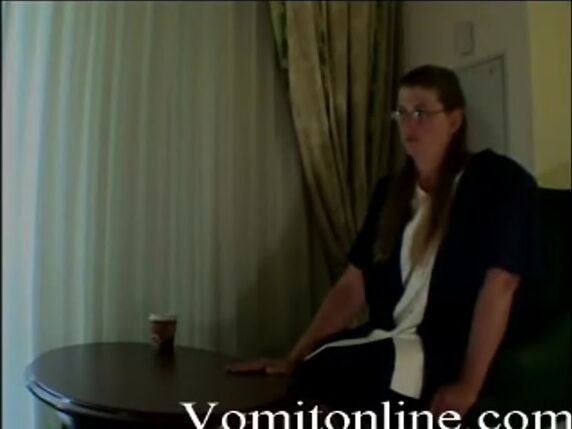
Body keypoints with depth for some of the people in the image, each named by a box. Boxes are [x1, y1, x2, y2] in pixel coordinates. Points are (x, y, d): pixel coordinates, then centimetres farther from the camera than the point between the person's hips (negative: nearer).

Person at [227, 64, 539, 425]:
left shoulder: (499, 182, -3)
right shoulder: (391, 190, 13)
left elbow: (499, 286, -14)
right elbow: (353, 286, 9)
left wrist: (469, 385, -22)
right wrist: (292, 358, 2)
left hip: (452, 354, -6)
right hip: (390, 342, 6)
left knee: (322, 373, -26)